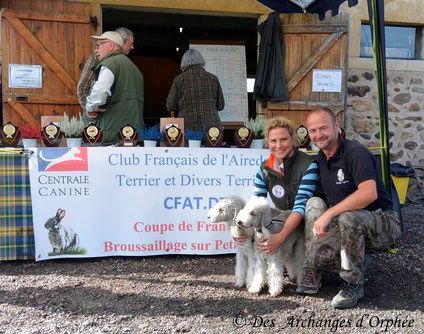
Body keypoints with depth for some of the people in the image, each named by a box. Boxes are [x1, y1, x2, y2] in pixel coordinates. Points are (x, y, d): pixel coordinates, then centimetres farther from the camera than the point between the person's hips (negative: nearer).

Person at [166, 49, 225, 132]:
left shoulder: (179, 79, 1)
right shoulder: (213, 78, 6)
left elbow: (171, 106, 2)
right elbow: (220, 105, 11)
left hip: (188, 127, -1)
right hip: (211, 128, 2)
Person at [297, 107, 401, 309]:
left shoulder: (356, 153, -18)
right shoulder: (319, 160, 7)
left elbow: (369, 193, -33)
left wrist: (329, 214, -33)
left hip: (383, 223, -7)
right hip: (348, 228, 7)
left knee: (348, 218, -37)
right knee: (315, 203, -15)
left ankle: (354, 284, -15)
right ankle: (312, 271, -6)